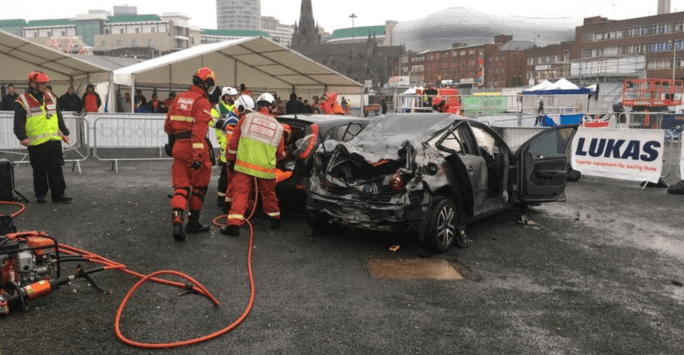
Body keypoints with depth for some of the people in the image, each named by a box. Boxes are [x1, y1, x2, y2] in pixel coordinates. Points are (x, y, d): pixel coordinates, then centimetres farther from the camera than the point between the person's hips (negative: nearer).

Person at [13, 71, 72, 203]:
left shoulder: (51, 98, 13)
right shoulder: (22, 101, -4)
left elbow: (59, 117, 20)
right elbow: (18, 123, -7)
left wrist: (64, 133, 18)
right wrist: (22, 137, -19)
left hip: (54, 141, 4)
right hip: (36, 143, -4)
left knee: (56, 169, 3)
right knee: (39, 171, 7)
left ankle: (58, 194, 8)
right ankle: (40, 194, 20)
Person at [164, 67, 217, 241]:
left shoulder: (179, 98, 10)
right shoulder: (202, 102, -12)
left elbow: (168, 125, 15)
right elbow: (199, 130, -22)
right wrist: (198, 156, -26)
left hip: (179, 147, 6)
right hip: (194, 147, -6)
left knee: (181, 186, 6)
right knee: (199, 186, 12)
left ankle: (177, 221, -13)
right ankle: (193, 222, 21)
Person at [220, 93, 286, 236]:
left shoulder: (247, 118, 2)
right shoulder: (278, 127, 7)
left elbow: (233, 141, 5)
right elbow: (280, 153, 13)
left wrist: (231, 159, 18)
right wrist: (277, 157, 37)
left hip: (244, 165, -2)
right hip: (266, 168, 2)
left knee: (240, 193, 1)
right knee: (268, 194, 20)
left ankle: (234, 224, -8)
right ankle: (275, 219, 35)